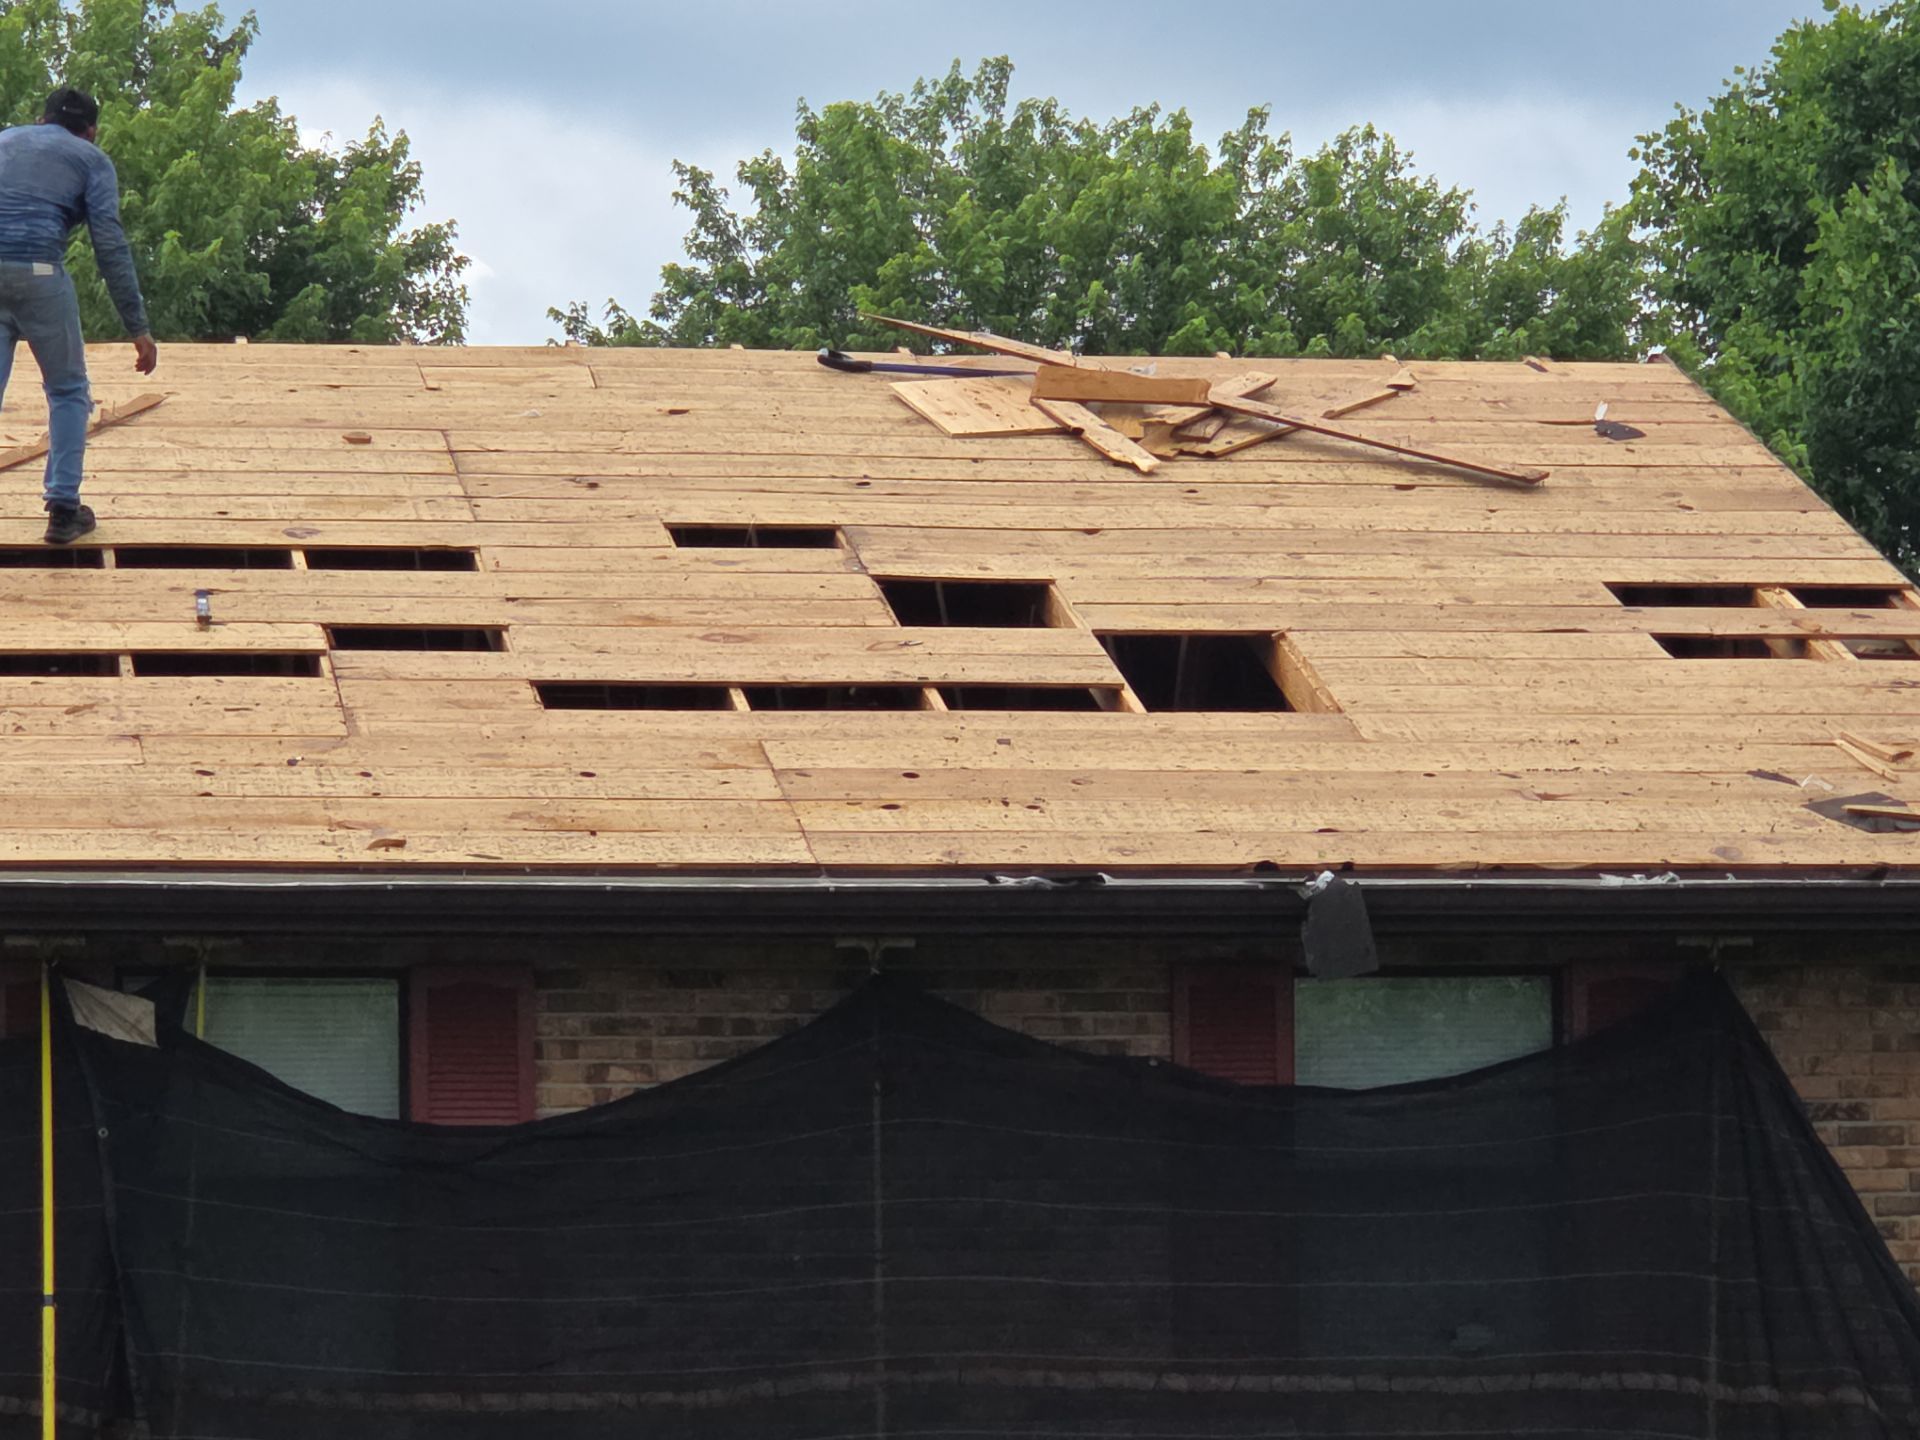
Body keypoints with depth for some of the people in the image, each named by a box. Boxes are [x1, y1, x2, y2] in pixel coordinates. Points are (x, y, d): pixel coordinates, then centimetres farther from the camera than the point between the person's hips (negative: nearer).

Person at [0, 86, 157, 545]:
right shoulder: (91, 160, 13)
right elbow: (111, 246, 2)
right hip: (38, 273, -3)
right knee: (68, 391, 15)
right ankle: (63, 509, 10)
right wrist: (138, 327, 1)